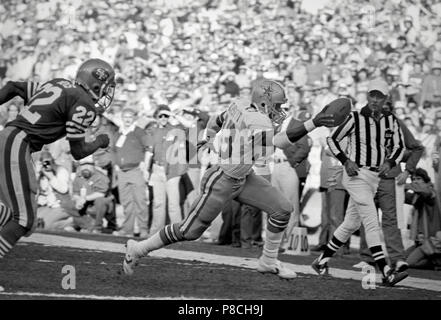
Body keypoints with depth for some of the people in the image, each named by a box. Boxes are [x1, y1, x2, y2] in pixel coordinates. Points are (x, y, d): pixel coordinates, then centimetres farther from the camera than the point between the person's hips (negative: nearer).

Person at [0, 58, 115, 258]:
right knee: (25, 220, -9)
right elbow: (77, 152, -4)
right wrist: (99, 143, 16)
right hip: (17, 146, -9)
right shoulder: (84, 105, -6)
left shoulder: (59, 85, 19)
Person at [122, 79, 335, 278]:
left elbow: (216, 122, 17)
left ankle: (269, 261, 18)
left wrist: (209, 138, 38)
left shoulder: (241, 106, -2)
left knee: (282, 210, 2)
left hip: (242, 178, 10)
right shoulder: (255, 120, -28)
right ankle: (138, 249, 22)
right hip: (222, 181, -10)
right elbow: (279, 141, -44)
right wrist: (312, 124, -46)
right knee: (190, 231, 3)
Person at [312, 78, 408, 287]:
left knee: (351, 224, 15)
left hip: (375, 177, 7)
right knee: (372, 224, -15)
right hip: (357, 175, -7)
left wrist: (390, 162, -6)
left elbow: (399, 147, 14)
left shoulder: (390, 121, 3)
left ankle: (322, 261, 29)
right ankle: (386, 273, -21)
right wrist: (346, 161, -13)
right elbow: (332, 139, 0)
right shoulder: (355, 118, -10)